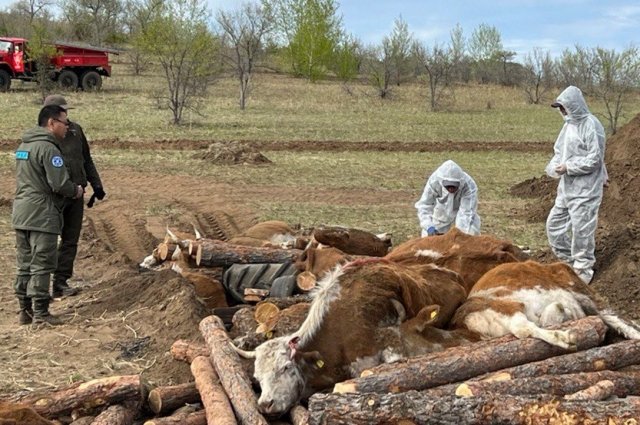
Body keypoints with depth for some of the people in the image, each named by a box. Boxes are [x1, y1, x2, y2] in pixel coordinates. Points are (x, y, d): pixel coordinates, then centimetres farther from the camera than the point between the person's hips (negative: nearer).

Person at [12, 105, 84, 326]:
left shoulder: (23, 146, 16)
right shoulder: (48, 148, -15)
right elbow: (60, 184, -20)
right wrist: (76, 191, 1)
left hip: (20, 214, 9)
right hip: (42, 216, -9)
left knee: (24, 265, 12)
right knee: (42, 265, -3)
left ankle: (25, 310, 18)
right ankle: (40, 312, 1)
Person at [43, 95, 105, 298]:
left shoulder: (75, 130, 9)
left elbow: (87, 160, 17)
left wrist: (96, 185, 12)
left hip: (75, 195, 6)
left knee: (70, 240, 8)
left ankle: (61, 282, 16)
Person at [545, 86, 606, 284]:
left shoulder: (591, 126, -15)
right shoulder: (569, 124, 10)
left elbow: (595, 159, -18)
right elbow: (560, 150, 17)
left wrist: (568, 167, -19)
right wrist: (555, 165, -4)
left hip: (585, 190, -9)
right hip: (567, 186, 9)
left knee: (581, 230, -2)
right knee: (554, 224, 13)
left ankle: (583, 271, 12)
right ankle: (569, 260, 28)